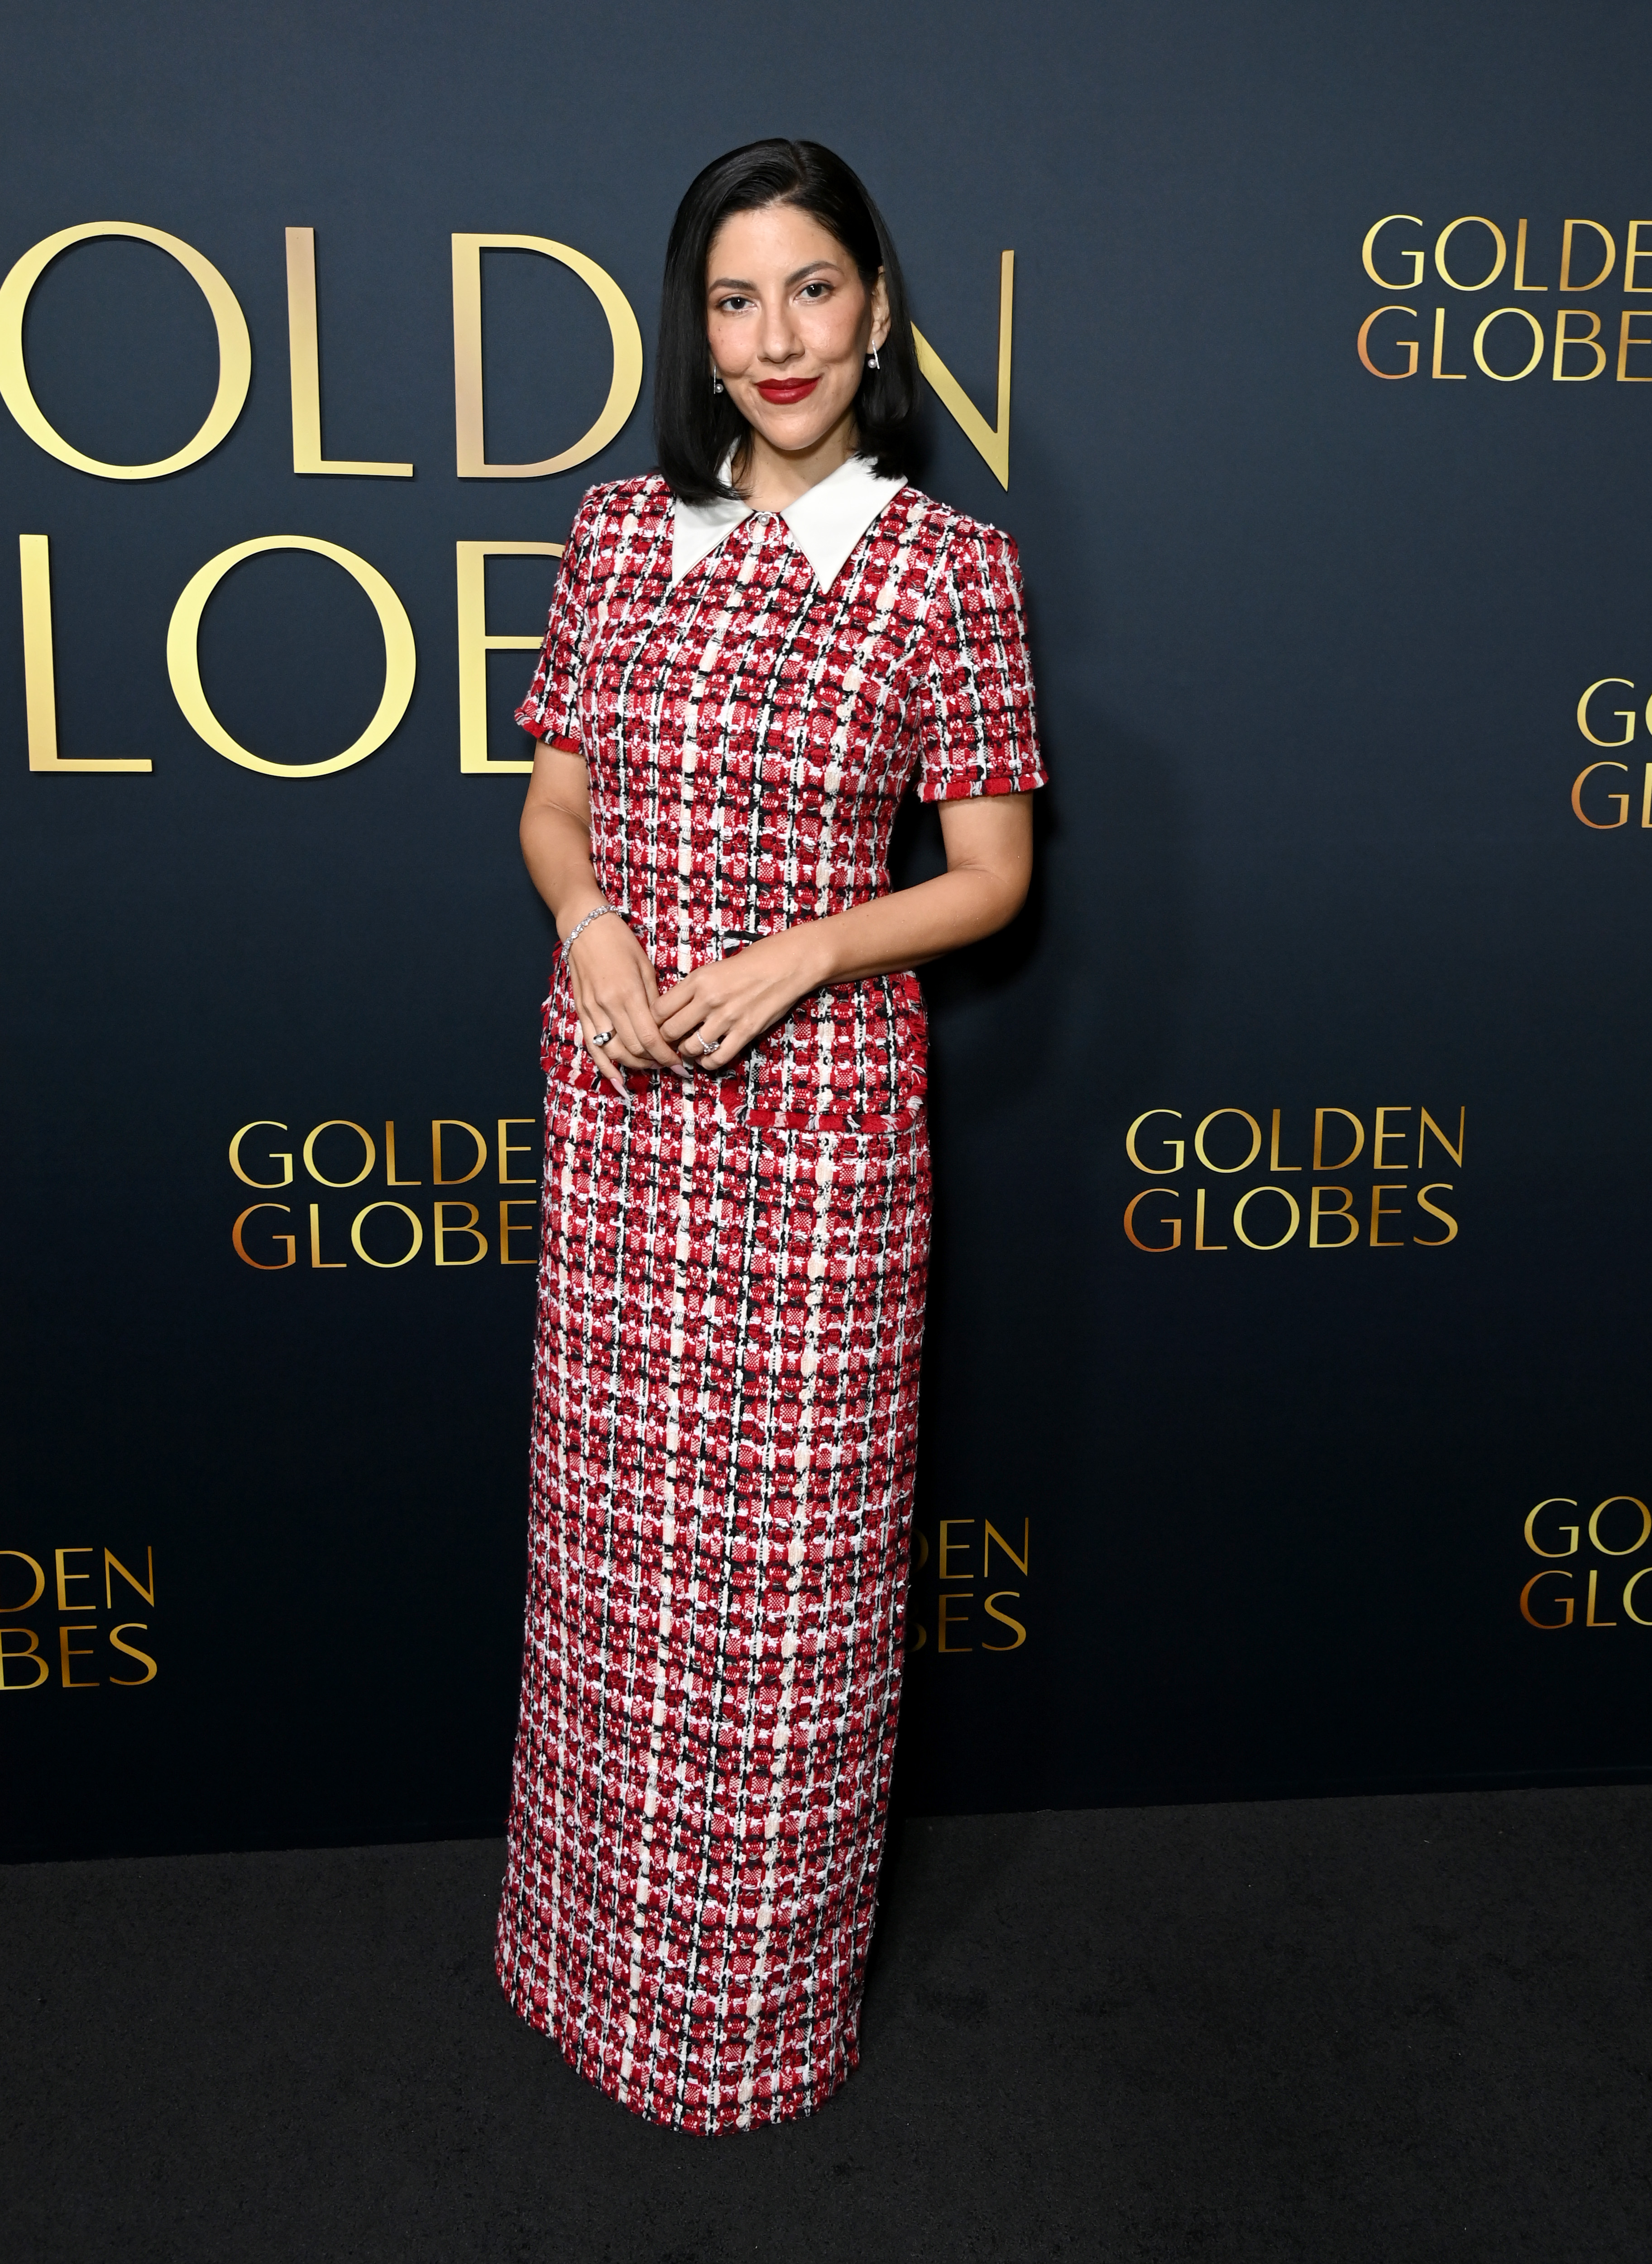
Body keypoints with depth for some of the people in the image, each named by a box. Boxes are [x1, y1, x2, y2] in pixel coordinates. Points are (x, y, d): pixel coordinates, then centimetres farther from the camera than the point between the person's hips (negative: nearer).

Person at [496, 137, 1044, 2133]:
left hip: (821, 1102, -3)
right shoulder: (620, 532, 6)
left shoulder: (947, 564, -4)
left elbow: (992, 872, -2)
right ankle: (604, 1938, 38)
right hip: (616, 1091, 4)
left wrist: (797, 952, -16)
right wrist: (588, 919, -9)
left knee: (791, 1548, 7)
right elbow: (555, 804, 12)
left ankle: (768, 1987, 31)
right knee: (613, 1521, 14)